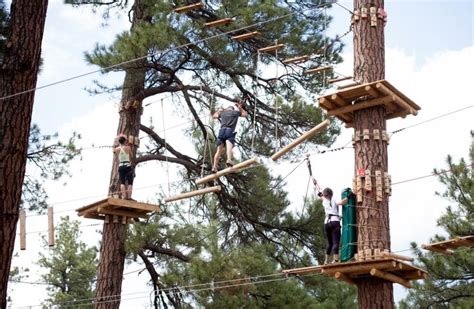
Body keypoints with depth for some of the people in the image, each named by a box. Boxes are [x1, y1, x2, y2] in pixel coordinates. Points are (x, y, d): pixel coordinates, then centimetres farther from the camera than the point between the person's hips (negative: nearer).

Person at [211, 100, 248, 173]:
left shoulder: (223, 112, 25)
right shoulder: (236, 112, 19)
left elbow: (214, 116, 41)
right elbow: (245, 114, 36)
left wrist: (220, 110, 53)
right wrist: (240, 107, 45)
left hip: (222, 131, 3)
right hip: (230, 132, -3)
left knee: (219, 150, 2)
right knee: (229, 147, -23)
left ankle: (214, 167, -6)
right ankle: (229, 159, -50)